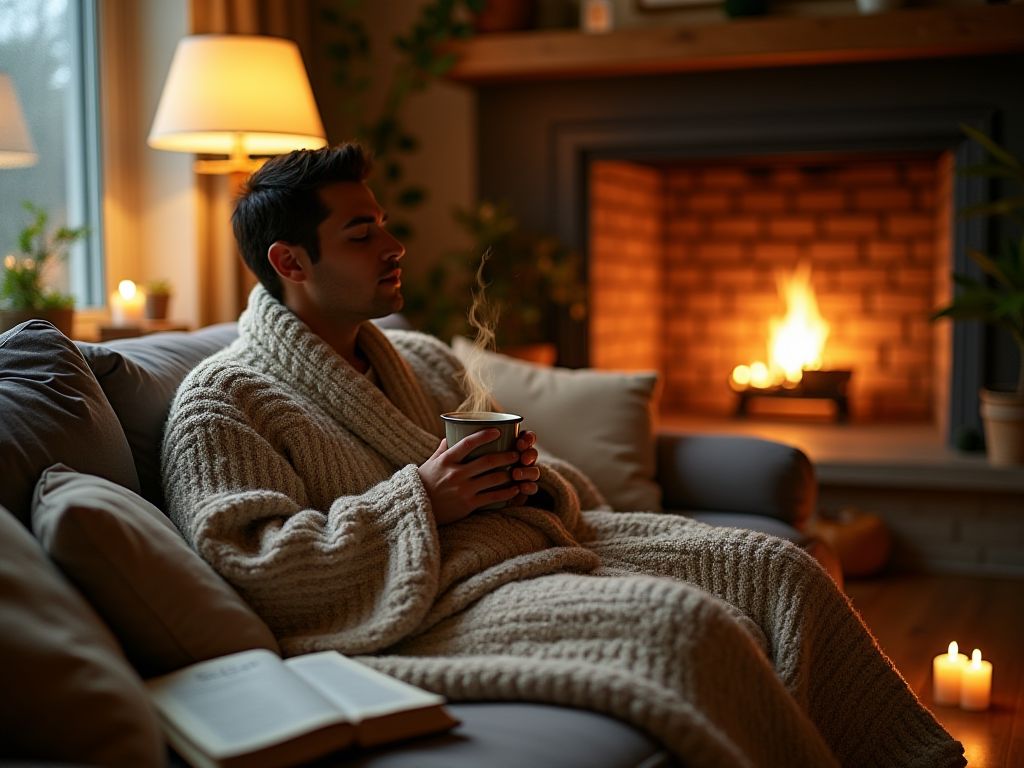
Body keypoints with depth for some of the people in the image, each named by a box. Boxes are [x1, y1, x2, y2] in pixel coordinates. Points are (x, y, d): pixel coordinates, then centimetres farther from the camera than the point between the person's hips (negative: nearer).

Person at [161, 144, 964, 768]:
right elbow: (250, 567, -13)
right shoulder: (221, 401, 0)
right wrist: (419, 499, -15)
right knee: (681, 620, -30)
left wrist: (530, 481, 2)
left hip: (543, 544, 8)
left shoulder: (423, 361, 22)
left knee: (773, 568, -7)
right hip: (433, 608, -8)